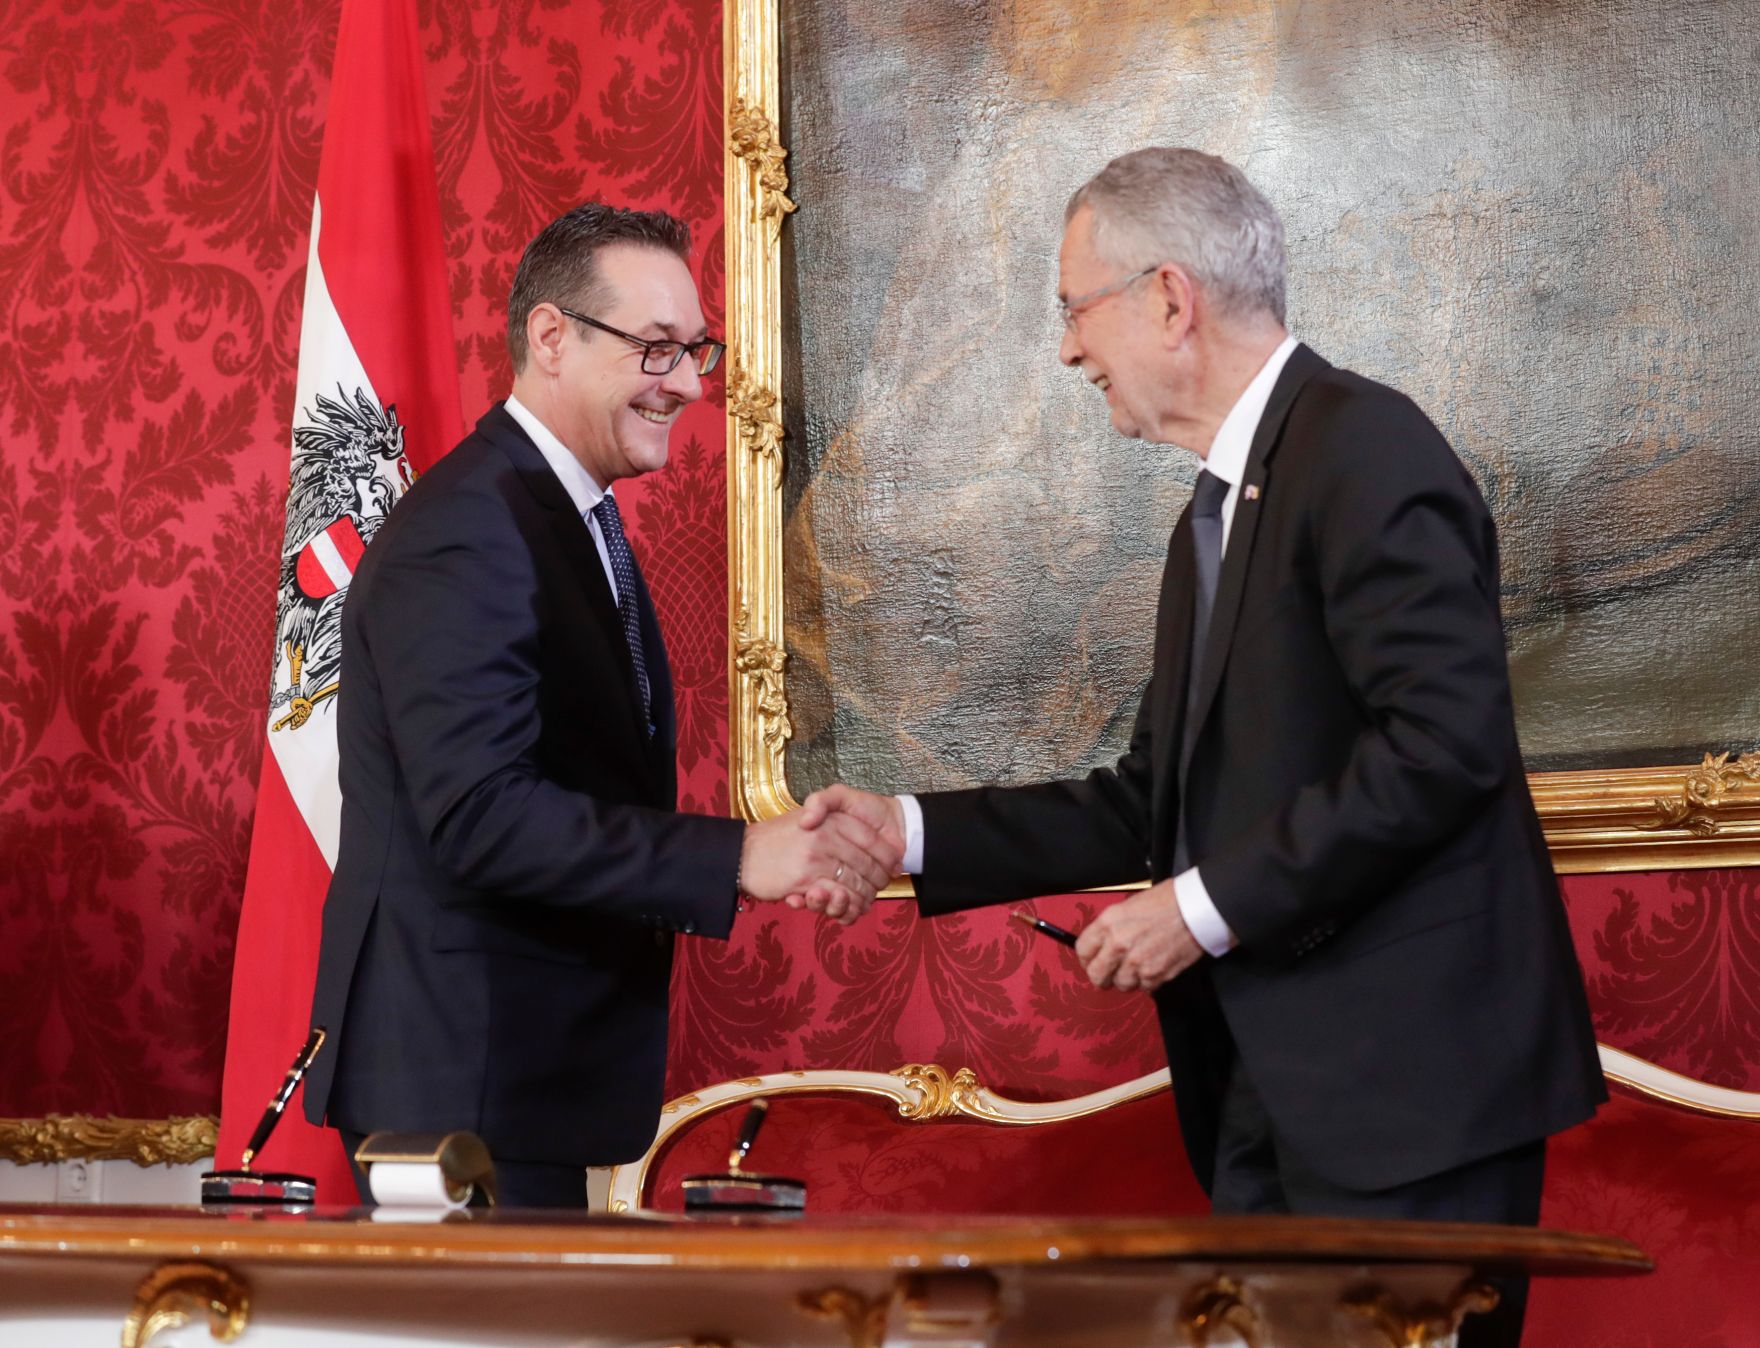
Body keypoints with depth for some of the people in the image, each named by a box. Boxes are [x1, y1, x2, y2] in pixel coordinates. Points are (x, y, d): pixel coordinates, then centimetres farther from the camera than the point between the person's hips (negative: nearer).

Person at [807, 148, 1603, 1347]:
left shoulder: (1362, 449, -12)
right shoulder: (1223, 511, 18)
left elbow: (1445, 740, -22)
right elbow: (1160, 800, 19)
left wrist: (1210, 907, -18)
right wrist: (911, 833, 12)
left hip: (1412, 1075, -9)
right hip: (1279, 1086, 9)